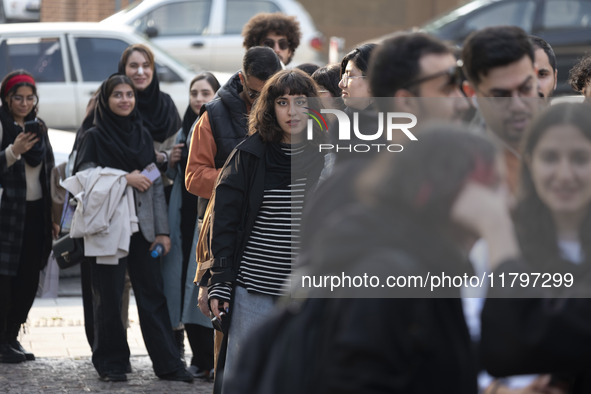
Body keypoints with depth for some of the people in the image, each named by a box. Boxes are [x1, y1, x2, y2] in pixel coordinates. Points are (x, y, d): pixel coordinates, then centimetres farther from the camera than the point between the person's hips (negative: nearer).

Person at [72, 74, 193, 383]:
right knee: (109, 297, -1)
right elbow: (85, 174, -7)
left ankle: (167, 363, 1)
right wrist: (125, 178, -13)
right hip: (108, 227, -3)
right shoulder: (94, 137, 3)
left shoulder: (142, 134, 14)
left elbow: (156, 183, 13)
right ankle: (112, 363, 9)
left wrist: (162, 229, 7)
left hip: (141, 226, 3)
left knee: (152, 294, 0)